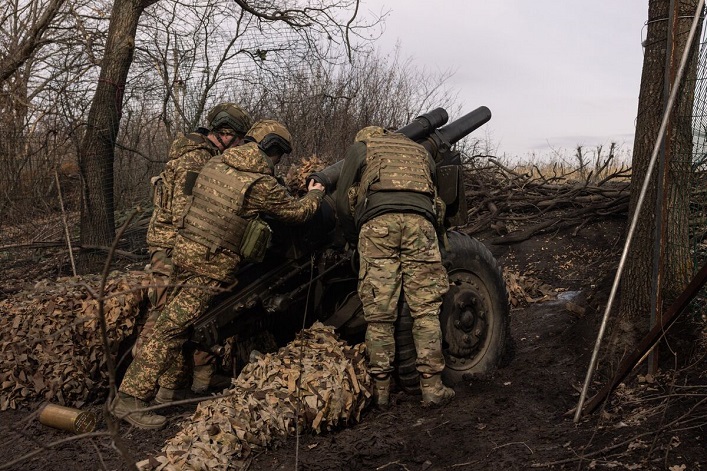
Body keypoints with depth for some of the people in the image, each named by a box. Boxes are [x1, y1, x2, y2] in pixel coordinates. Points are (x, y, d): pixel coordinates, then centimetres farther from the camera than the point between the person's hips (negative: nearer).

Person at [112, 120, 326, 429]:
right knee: (173, 328, -8)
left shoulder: (214, 164, 8)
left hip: (185, 250, 9)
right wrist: (315, 194, 22)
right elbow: (297, 212, 2)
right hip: (211, 265, -8)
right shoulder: (262, 184, -12)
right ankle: (130, 397, -6)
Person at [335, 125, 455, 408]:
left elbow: (344, 202, 16)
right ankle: (432, 387, 2)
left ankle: (381, 390, 5)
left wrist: (353, 240, 26)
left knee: (379, 313, 1)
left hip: (377, 223, -2)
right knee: (426, 309, 3)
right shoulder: (420, 151, 35)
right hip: (420, 221, 2)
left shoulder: (359, 148, 26)